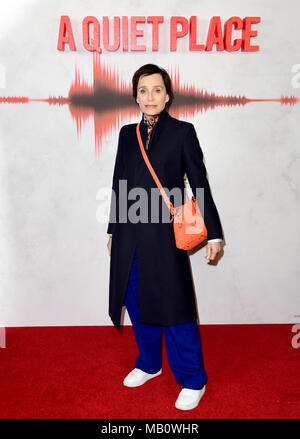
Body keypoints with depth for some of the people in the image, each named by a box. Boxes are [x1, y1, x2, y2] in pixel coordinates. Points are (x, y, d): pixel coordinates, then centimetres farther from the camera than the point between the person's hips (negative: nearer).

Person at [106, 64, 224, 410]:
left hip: (164, 234, -5)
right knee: (138, 304, 15)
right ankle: (148, 365, 38)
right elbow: (119, 184, 15)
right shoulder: (127, 134, 11)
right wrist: (113, 231, 18)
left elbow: (199, 183, -1)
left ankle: (192, 380, 22)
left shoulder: (182, 132, -1)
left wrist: (213, 233, -3)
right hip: (130, 235, 5)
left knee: (174, 307, 1)